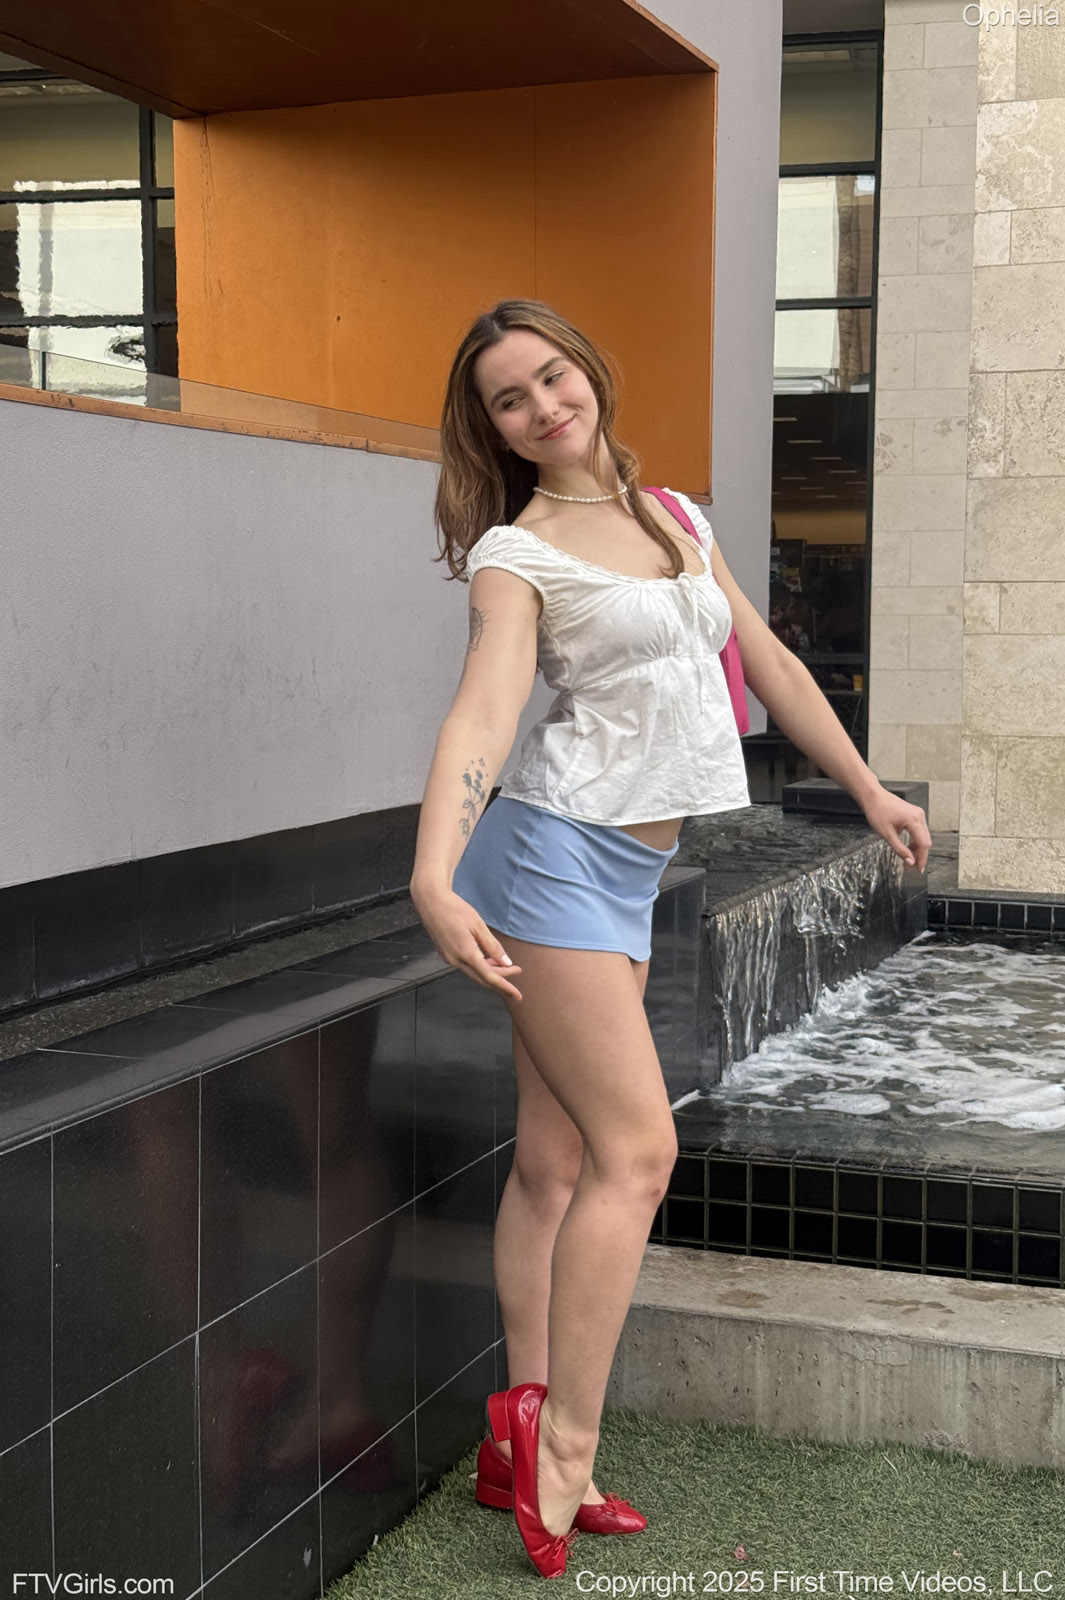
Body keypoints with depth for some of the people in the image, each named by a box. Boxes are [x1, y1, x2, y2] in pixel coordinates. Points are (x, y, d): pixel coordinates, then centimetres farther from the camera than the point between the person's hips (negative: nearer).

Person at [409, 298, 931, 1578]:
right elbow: (484, 710, -21)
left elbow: (766, 661, 21)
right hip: (553, 849, -6)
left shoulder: (675, 516, 15)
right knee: (637, 1148, -11)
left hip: (627, 872, 6)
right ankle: (565, 1442, -2)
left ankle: (524, 1447, 14)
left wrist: (867, 788, 24)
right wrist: (434, 876, -35)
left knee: (557, 1159, 8)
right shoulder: (516, 552, -6)